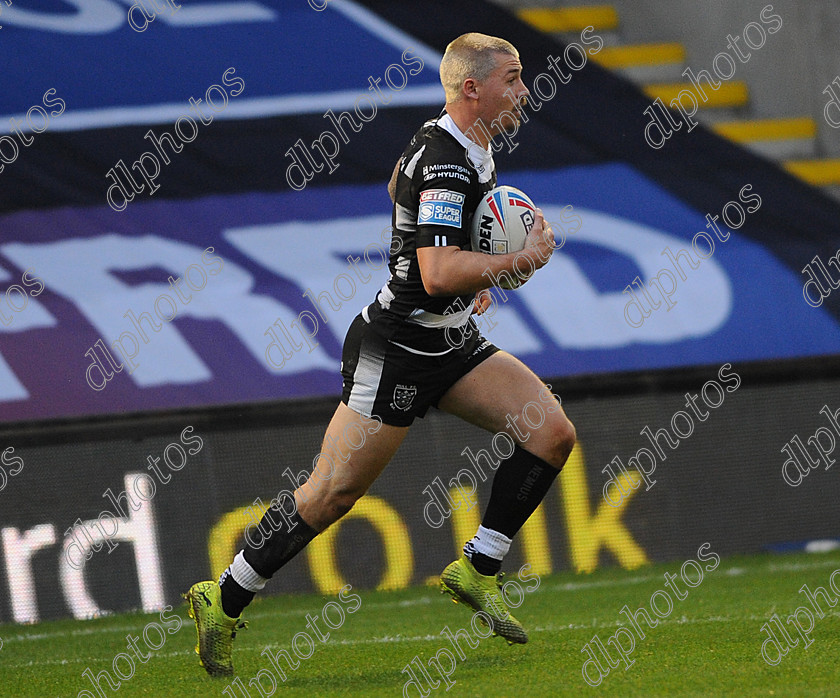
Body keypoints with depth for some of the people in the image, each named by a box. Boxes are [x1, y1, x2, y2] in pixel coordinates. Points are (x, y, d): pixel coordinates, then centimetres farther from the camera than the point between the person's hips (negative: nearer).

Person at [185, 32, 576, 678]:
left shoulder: (472, 147, 7)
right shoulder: (445, 162, -23)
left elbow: (400, 185, 29)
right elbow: (438, 274, -34)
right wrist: (519, 261, -21)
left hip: (451, 342, 9)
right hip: (396, 350, -9)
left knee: (552, 433, -4)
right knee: (332, 495, -6)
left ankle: (477, 572, 5)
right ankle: (223, 604, 8)